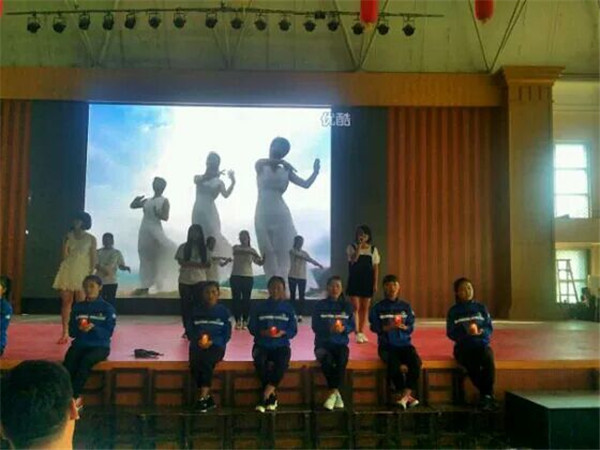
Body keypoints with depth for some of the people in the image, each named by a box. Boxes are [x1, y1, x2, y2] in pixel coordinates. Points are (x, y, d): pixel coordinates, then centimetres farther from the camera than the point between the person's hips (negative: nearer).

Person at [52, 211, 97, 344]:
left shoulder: (91, 239, 5)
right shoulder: (68, 236, 11)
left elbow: (93, 258, 3)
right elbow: (64, 255, 7)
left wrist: (91, 273, -5)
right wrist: (66, 241, -3)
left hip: (82, 273, -2)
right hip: (67, 271, 2)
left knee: (81, 303, -5)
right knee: (66, 301, 1)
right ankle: (65, 334, 5)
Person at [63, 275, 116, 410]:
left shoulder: (107, 308, 1)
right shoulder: (78, 307, 12)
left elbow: (108, 333, -7)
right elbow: (71, 332, 8)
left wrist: (93, 328, -24)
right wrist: (79, 328, -15)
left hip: (100, 346, -3)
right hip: (80, 344, 3)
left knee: (86, 360, -34)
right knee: (69, 360, -29)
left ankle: (73, 397, -24)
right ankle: (73, 398, -25)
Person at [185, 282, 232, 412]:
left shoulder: (224, 311, 8)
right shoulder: (196, 310, 15)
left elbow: (227, 334, 3)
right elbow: (189, 330, 11)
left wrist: (211, 342, -14)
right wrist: (198, 340, -10)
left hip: (216, 345, -2)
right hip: (198, 344, 2)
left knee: (206, 362, -33)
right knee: (194, 364, -29)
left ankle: (202, 399, -28)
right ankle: (208, 398, -20)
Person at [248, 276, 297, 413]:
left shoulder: (288, 308, 11)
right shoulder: (259, 307, 9)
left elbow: (293, 329, 5)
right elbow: (252, 327, 3)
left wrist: (282, 333, -16)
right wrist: (263, 332, -17)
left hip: (281, 345, 0)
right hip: (262, 345, 0)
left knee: (283, 362, -33)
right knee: (259, 361, -33)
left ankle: (265, 396, -25)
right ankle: (272, 396, -19)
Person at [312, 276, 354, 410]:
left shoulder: (347, 306, 11)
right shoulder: (320, 305, 6)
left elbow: (352, 326, 5)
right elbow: (315, 327, -2)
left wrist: (343, 329, -17)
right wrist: (329, 329, -20)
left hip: (341, 343, 1)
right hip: (323, 343, -1)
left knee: (342, 360, -33)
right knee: (326, 359, -34)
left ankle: (333, 394, -25)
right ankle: (336, 394, -23)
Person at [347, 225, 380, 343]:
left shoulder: (373, 249, 4)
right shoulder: (352, 247, -2)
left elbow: (375, 268, 5)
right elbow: (353, 260, -22)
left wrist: (375, 283, 0)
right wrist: (359, 246, -22)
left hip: (367, 281, 3)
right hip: (355, 280, -2)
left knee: (365, 308, 6)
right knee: (356, 307, -5)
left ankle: (361, 332, 16)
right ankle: (357, 333, -3)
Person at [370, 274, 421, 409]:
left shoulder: (405, 306, 12)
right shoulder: (378, 308, 6)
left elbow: (411, 327, 5)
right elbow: (375, 327, -3)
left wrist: (404, 327, -16)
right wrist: (388, 327, -20)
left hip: (404, 344, 2)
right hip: (386, 345, -2)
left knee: (416, 362, -29)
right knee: (393, 363, -33)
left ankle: (404, 396, -22)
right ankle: (408, 396, -18)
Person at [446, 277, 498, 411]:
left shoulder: (481, 307, 11)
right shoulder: (453, 311, 7)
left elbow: (490, 328, 5)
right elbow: (451, 333, -2)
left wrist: (480, 331, -18)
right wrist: (466, 332, -21)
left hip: (482, 344, 1)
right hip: (463, 347, -1)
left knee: (489, 361, -33)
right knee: (472, 364, -33)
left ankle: (486, 396, -18)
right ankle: (489, 395, -17)